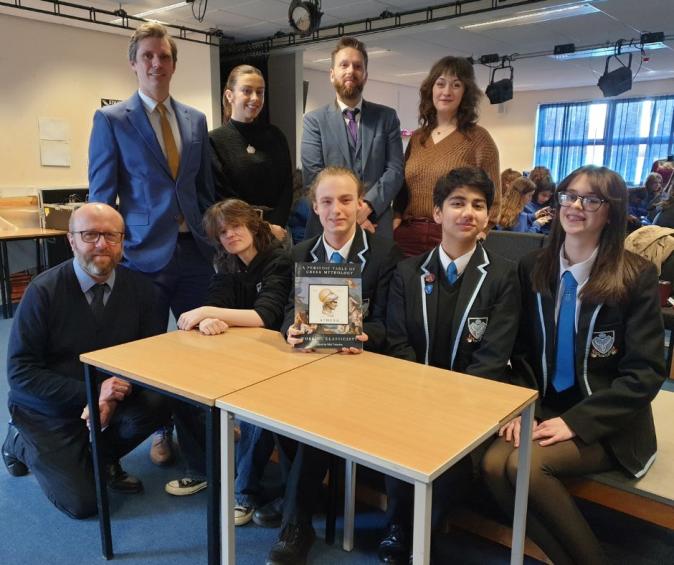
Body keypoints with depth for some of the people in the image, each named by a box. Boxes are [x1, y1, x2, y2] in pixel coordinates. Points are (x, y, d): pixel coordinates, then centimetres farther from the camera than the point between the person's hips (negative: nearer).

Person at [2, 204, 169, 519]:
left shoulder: (139, 288, -9)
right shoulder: (43, 291, -18)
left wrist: (113, 397, -24)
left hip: (111, 398, 3)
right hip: (49, 409, -3)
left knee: (157, 403, -26)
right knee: (82, 503, -11)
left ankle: (101, 458, 6)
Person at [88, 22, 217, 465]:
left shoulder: (195, 120, 10)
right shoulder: (111, 119, -2)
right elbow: (101, 194, -3)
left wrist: (213, 239, 12)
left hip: (194, 250, 4)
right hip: (145, 251, -3)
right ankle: (161, 431, 29)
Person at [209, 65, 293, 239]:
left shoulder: (275, 136, 5)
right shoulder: (215, 141, -7)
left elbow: (286, 186, 4)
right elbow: (221, 197, -8)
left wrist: (276, 225, -10)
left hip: (278, 229, 3)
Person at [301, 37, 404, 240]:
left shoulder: (387, 117, 7)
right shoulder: (314, 120, 3)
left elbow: (395, 169, -2)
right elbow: (313, 177, -7)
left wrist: (367, 205, -16)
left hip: (376, 227, 1)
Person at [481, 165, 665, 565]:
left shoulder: (637, 276, -8)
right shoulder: (533, 268, 3)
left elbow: (645, 373, -11)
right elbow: (522, 351, 6)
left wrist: (576, 422, -19)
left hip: (606, 424, -3)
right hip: (545, 410, 4)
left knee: (524, 464, -26)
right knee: (494, 465, -23)